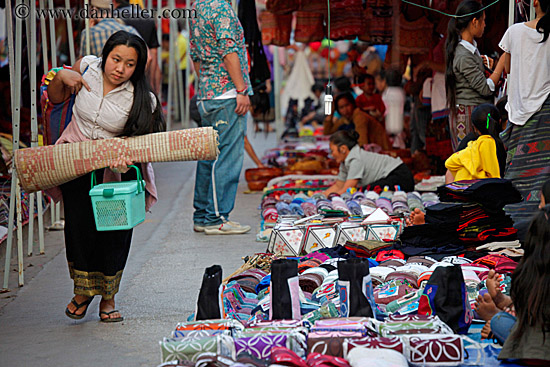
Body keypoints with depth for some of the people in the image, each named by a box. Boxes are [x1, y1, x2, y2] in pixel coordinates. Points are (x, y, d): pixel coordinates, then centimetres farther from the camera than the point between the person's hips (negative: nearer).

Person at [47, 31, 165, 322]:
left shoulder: (141, 100, -15)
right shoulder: (86, 67, -7)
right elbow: (54, 98, 9)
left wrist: (127, 158, -34)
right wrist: (61, 77, -12)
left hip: (116, 168, -1)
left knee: (115, 231, -4)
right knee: (80, 224, -10)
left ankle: (107, 297, 16)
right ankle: (82, 289, 12)